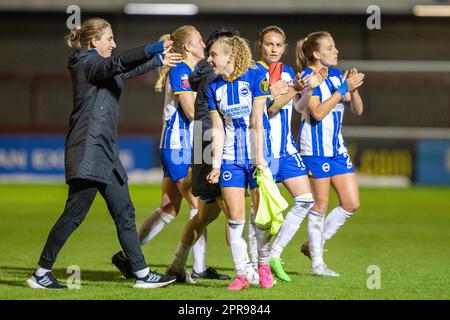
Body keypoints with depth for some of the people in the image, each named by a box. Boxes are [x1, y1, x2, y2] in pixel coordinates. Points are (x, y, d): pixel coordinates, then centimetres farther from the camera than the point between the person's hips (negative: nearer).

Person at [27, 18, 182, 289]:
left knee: (124, 213, 8)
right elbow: (117, 64, -26)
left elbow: (127, 71, 38)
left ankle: (142, 274, 9)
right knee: (75, 213, -9)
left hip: (106, 152, 10)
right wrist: (153, 50, -31)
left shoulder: (101, 67, 20)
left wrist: (158, 61, 37)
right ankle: (41, 273, -3)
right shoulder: (86, 63, -8)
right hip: (88, 149, -10)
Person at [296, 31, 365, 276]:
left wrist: (354, 89, -7)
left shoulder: (337, 75, 12)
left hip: (337, 147, 8)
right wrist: (344, 88, -20)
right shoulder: (308, 76, -10)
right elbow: (317, 112, -21)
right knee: (320, 205, -2)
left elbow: (357, 111, 11)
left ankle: (313, 245, 19)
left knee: (351, 204, 4)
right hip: (316, 147, -8)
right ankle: (317, 263, 8)